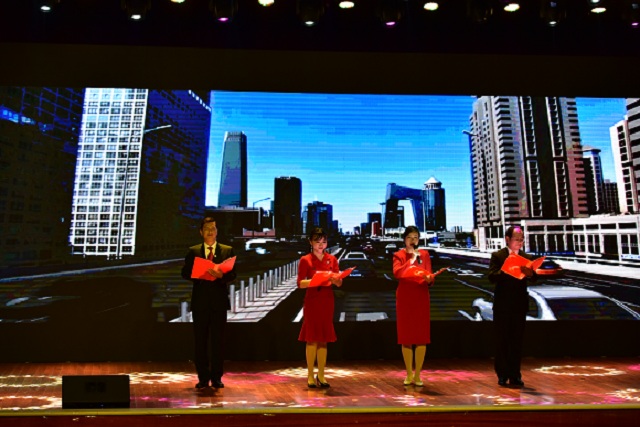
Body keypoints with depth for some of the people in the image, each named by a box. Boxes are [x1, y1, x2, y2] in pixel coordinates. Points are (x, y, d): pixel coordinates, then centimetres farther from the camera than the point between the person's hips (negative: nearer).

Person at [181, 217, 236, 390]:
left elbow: (232, 274, -2)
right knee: (200, 341, 7)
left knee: (218, 341, 4)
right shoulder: (193, 251, 9)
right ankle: (203, 378, 17)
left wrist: (221, 275, -22)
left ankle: (216, 378, 15)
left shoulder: (227, 250, 6)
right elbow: (185, 273, 2)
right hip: (200, 301, 1)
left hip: (219, 301, -1)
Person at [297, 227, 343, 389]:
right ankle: (310, 376, 8)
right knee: (312, 338, -1)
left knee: (323, 339, 7)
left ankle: (321, 376, 15)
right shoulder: (305, 260, -2)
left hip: (327, 302, 3)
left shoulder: (332, 259, 8)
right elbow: (300, 283, -9)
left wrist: (334, 279, -17)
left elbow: (339, 283, 5)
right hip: (312, 301, -3)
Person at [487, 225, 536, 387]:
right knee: (502, 340, 4)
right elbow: (491, 276, -12)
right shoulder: (497, 256, -1)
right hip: (503, 304, -3)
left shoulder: (526, 257, 9)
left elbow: (533, 278, -1)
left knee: (517, 340, 8)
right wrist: (507, 272, -28)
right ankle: (502, 375, 13)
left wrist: (530, 274, -23)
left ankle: (515, 375, 17)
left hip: (520, 303, 3)